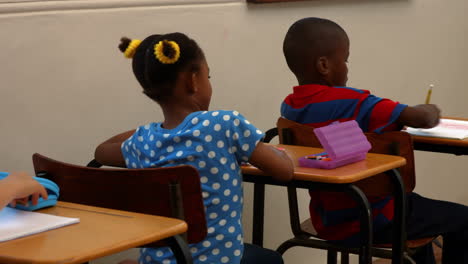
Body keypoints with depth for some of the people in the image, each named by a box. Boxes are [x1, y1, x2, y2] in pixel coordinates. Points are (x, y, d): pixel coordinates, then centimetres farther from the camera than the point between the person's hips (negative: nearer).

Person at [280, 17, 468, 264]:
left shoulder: (288, 107, -3)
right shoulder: (353, 103, -26)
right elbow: (421, 118, -27)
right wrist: (430, 113, -5)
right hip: (370, 222, -8)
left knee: (416, 204, 34)